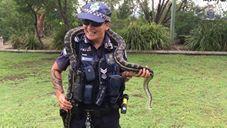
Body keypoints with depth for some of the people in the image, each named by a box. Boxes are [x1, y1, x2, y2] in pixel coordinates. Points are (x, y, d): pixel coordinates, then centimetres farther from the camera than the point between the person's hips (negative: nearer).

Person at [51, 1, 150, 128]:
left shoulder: (117, 47, -7)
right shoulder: (74, 44, -11)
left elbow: (123, 74, 9)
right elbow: (56, 69, 4)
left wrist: (134, 73, -10)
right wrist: (60, 94, -6)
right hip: (79, 115, -1)